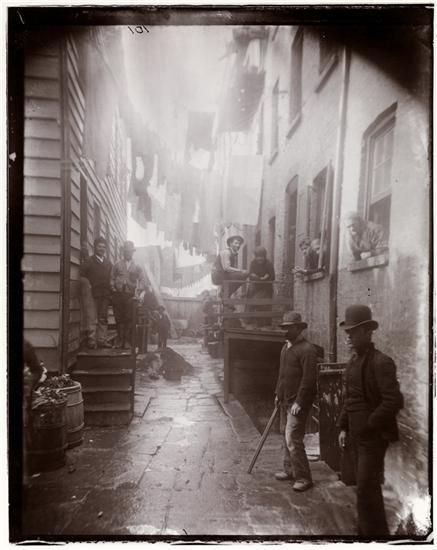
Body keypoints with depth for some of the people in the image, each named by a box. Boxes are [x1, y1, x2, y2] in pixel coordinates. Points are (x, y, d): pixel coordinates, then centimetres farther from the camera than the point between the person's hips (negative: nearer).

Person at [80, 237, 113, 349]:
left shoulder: (108, 264, 18)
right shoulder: (88, 262, 4)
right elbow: (82, 278, 0)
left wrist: (109, 293, 7)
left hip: (105, 296, 5)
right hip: (92, 295, -5)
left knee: (103, 319, 5)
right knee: (92, 319, -8)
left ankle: (102, 340, 10)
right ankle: (92, 341, -5)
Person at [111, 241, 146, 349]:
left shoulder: (137, 267, 13)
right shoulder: (117, 265, 15)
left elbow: (142, 280, 4)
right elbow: (112, 278, 14)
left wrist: (138, 293, -9)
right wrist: (113, 288, -1)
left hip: (130, 295, -1)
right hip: (118, 294, 1)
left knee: (128, 319, -4)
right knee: (119, 318, 0)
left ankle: (127, 341, 2)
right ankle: (119, 340, 6)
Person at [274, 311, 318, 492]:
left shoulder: (307, 349, -16)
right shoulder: (286, 347, 13)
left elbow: (309, 378, -20)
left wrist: (299, 402, -21)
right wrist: (278, 394, 18)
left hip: (298, 402, -9)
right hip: (286, 400, 9)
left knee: (292, 439, -9)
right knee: (288, 437, 17)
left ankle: (303, 478, 2)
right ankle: (290, 470, 31)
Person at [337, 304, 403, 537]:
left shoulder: (380, 362, -17)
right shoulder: (353, 361, 8)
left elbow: (393, 401, -23)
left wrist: (368, 425, -17)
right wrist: (343, 427, 10)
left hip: (373, 437, -8)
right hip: (356, 435, 8)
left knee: (367, 489, -4)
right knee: (364, 486, 18)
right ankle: (366, 531, 32)